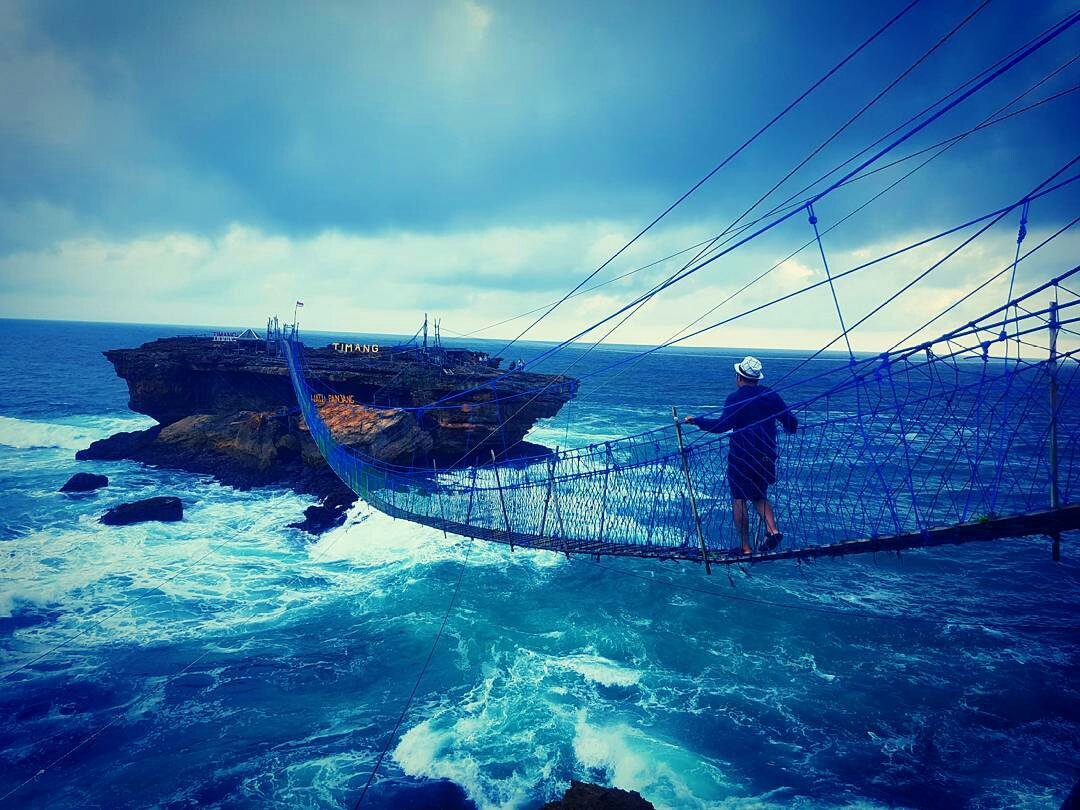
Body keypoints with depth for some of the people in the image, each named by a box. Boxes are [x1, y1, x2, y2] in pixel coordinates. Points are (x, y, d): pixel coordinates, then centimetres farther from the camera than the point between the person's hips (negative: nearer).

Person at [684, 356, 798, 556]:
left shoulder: (735, 398, -10)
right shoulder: (771, 395, 5)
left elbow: (723, 425, -23)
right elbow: (792, 423, 7)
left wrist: (696, 421, -14)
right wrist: (789, 426, 30)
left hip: (741, 458, -5)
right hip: (766, 457, 5)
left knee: (739, 500, 4)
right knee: (760, 496, 21)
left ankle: (746, 547, 5)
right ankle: (773, 530, -2)